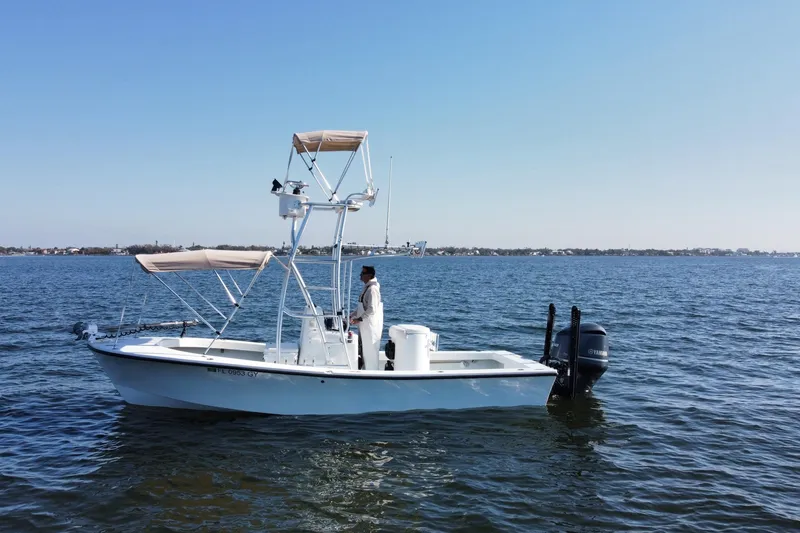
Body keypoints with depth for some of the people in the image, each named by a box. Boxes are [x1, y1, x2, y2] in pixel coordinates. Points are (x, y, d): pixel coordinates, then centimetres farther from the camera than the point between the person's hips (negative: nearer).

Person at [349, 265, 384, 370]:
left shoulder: (372, 289, -18)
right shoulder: (367, 287, 13)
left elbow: (372, 309, -23)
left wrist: (359, 319, -20)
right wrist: (351, 316, 13)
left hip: (371, 326, -10)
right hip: (365, 326, 10)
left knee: (370, 352, -1)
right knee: (364, 351, 15)